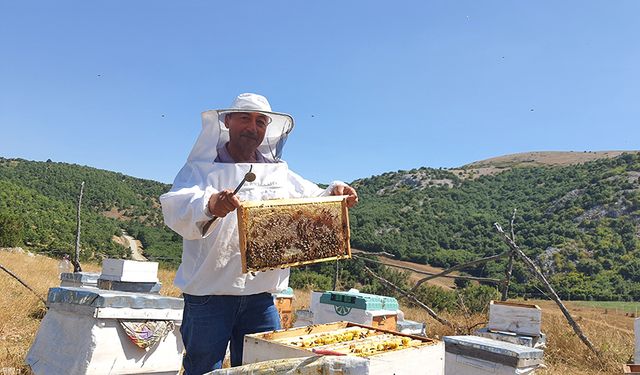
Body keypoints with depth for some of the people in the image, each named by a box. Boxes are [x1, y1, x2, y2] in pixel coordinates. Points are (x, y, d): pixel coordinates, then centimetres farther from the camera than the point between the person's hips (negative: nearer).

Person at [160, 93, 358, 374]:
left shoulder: (280, 173, 13)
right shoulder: (201, 168, 0)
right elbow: (176, 210, -19)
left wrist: (335, 193, -6)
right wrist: (209, 205, -41)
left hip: (261, 297, 4)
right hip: (208, 295, -3)